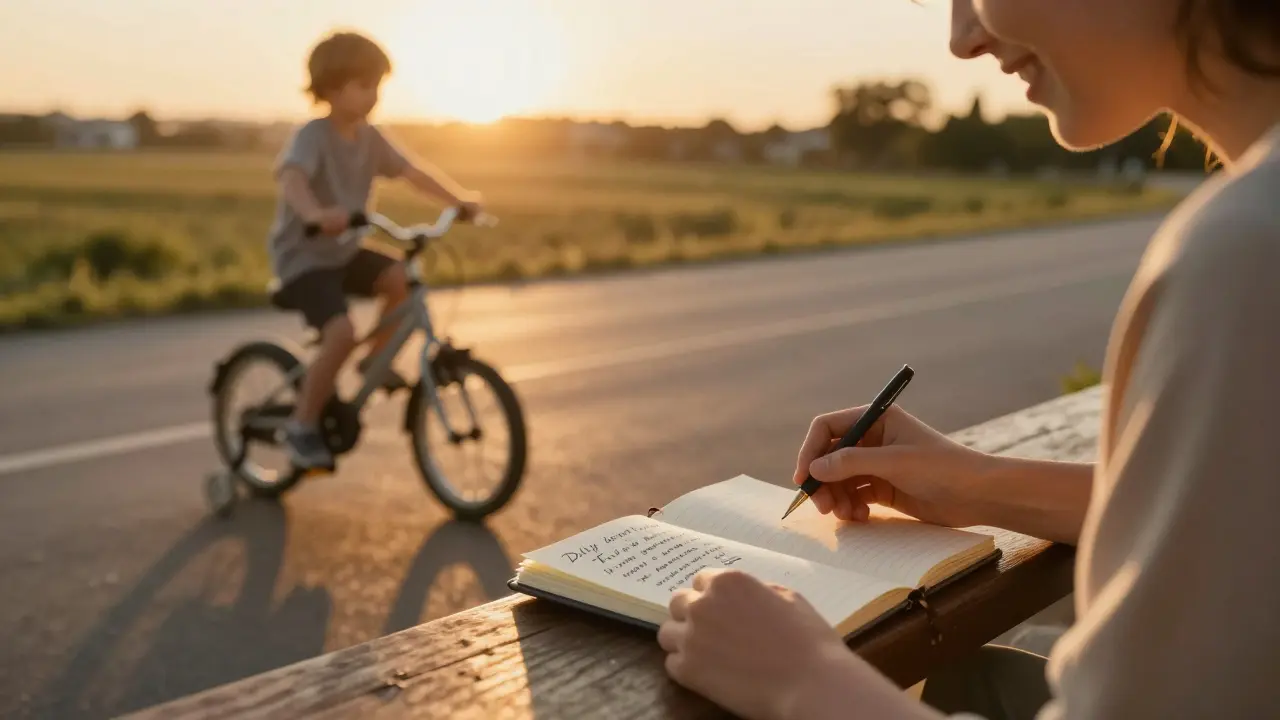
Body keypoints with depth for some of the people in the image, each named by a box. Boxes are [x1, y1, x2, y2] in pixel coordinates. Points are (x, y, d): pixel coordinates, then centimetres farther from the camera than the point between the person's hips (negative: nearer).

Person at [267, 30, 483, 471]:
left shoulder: (370, 139, 1)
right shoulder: (312, 136, -20)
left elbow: (414, 172, -4)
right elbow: (291, 177, -39)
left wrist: (460, 199, -19)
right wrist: (314, 213, -60)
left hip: (345, 251, 7)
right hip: (303, 255, -7)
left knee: (403, 278, -17)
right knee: (342, 333, -25)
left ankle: (376, 360, 7)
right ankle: (302, 426, -8)